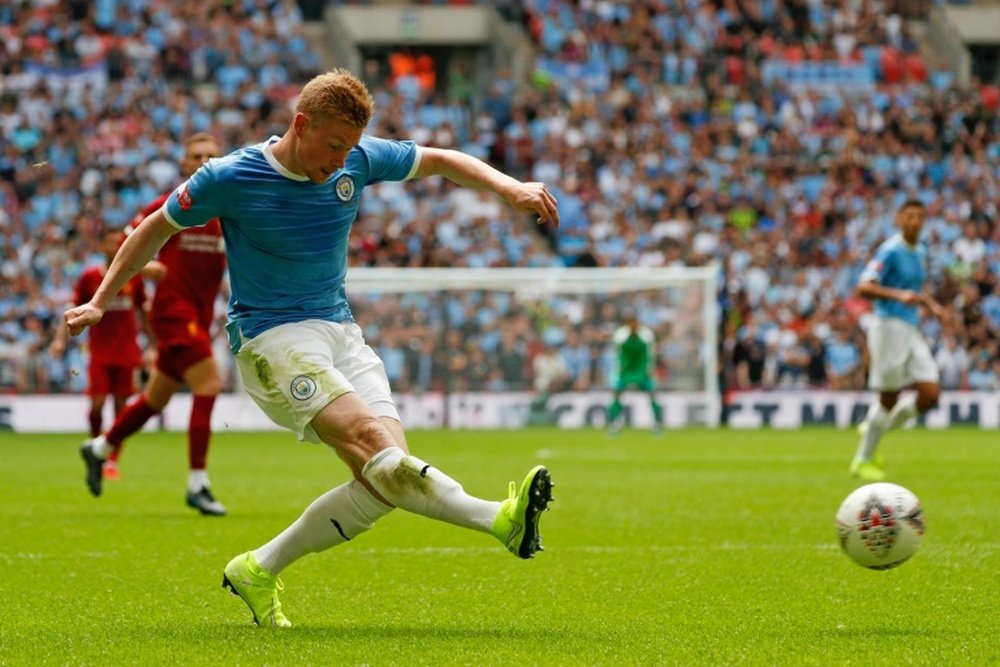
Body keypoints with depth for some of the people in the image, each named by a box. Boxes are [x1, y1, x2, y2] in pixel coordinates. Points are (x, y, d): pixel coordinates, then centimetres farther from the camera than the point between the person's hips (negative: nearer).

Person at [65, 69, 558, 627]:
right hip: (271, 338, -6)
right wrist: (100, 303, 8)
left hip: (340, 331, 6)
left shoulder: (358, 160, 2)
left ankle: (258, 570, 2)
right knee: (368, 437, -29)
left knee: (386, 477, -11)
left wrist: (508, 186, 1)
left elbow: (441, 161, 16)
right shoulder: (230, 178, -9)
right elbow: (157, 229, 6)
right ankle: (498, 518, -47)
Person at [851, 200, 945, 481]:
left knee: (930, 395, -2)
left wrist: (931, 304, 13)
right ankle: (863, 460, 11)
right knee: (889, 398, -5)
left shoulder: (920, 252, 14)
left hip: (911, 330, 8)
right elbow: (863, 288, -20)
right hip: (889, 326, -8)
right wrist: (898, 295, -31)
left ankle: (873, 426, 18)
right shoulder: (891, 251, -11)